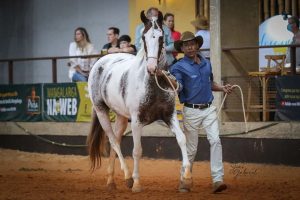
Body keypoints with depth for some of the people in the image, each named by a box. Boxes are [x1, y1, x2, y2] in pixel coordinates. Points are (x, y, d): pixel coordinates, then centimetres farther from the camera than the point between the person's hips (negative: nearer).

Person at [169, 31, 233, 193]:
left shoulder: (206, 63, 11)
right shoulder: (179, 67, -7)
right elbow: (178, 87, -23)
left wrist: (222, 88, 10)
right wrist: (172, 82, -44)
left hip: (209, 109, 4)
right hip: (191, 111, -4)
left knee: (215, 141, -11)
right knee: (191, 148, 2)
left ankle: (217, 180, -14)